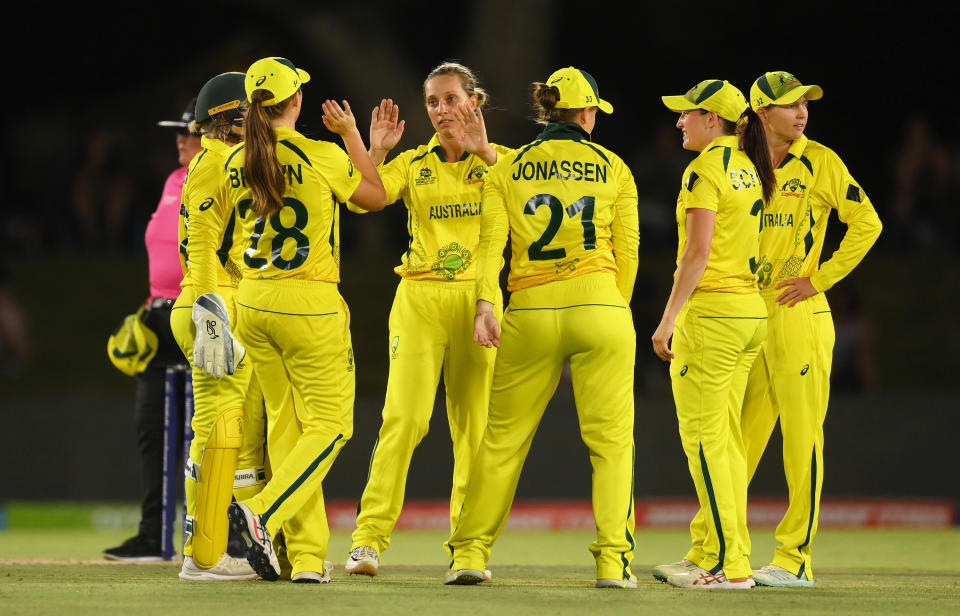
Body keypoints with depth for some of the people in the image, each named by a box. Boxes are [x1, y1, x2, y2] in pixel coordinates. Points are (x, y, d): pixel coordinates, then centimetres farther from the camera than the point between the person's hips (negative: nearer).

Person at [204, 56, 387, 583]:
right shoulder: (322, 157, -13)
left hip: (252, 301, 6)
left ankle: (306, 556, 9)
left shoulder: (235, 163, 1)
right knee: (330, 424, 3)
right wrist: (351, 135, 14)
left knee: (284, 425, 12)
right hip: (309, 303, -6)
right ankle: (263, 513, -19)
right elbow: (376, 197, 4)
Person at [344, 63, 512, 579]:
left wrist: (482, 150, -21)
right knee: (404, 416, -13)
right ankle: (369, 539, -13)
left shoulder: (498, 161, 7)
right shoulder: (413, 164, 9)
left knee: (473, 425, 1)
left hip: (477, 299, 0)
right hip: (419, 298, 0)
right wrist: (374, 150, -15)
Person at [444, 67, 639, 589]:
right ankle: (613, 560, -5)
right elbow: (626, 251, 7)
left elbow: (491, 240, -3)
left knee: (502, 438, 9)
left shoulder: (507, 170, 9)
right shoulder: (613, 168, 7)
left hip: (530, 312, 1)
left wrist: (485, 304, -10)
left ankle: (470, 552, 7)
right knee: (611, 439, 2)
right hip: (598, 307, -1)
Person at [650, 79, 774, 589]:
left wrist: (668, 319, -18)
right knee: (725, 438, 12)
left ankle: (728, 564, -9)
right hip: (752, 311, 9)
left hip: (710, 311, -9)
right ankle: (710, 553, 15)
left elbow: (698, 252, -19)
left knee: (703, 438, -6)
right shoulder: (750, 169, 14)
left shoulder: (705, 170, -12)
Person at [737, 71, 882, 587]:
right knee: (737, 437, 7)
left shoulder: (820, 162, -2)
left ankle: (795, 559, 0)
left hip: (800, 317, -5)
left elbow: (866, 223, -5)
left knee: (801, 437, -3)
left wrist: (819, 279, -8)